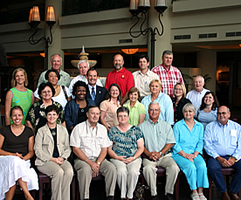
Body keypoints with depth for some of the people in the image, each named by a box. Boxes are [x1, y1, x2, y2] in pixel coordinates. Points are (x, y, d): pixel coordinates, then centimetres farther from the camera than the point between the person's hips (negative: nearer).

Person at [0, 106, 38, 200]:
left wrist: (23, 158, -11)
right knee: (15, 161, -37)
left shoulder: (29, 131, 13)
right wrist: (13, 155, -12)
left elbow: (31, 151, 12)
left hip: (23, 161, 1)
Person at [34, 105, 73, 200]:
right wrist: (52, 159, -12)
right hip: (45, 161, -3)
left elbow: (68, 148, 16)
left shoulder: (63, 130, 18)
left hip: (61, 159, 3)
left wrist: (62, 158, -6)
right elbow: (38, 150, -1)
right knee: (59, 172, -33)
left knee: (69, 171, -30)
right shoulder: (41, 131, 8)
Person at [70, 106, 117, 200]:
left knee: (111, 168, -23)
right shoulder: (79, 128, 1)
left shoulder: (102, 129, 13)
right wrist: (90, 163, -15)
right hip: (82, 159, -3)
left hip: (99, 159, 4)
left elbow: (104, 149, 8)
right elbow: (75, 149, -5)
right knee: (86, 169, -35)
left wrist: (97, 163, -10)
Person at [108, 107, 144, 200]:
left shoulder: (136, 130, 13)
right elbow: (109, 149, 10)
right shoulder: (112, 131, 14)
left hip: (134, 158, 0)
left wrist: (133, 158, -7)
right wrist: (117, 157, -8)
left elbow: (141, 147, 9)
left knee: (133, 172, -32)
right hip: (117, 158, 0)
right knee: (122, 171, -33)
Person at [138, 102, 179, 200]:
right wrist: (149, 154, -11)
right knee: (148, 168, -34)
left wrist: (160, 153, -8)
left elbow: (170, 142, 7)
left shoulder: (166, 125, 15)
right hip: (149, 156, -1)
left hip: (165, 155, 1)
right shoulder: (142, 126, 13)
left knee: (174, 168, -28)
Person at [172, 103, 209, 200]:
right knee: (191, 167, -31)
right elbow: (175, 144, -2)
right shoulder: (177, 126, 3)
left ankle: (200, 192, -19)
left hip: (195, 153, 3)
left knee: (202, 166, -27)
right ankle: (194, 192, -18)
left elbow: (200, 142, 9)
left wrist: (195, 154, -7)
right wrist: (185, 155, -12)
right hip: (179, 154, -3)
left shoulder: (199, 126, 15)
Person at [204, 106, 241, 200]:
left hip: (233, 157, 2)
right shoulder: (210, 126, 7)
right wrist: (219, 158, -14)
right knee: (213, 168, -32)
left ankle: (233, 191, -4)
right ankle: (224, 192, -9)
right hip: (216, 156, -2)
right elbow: (207, 145, -2)